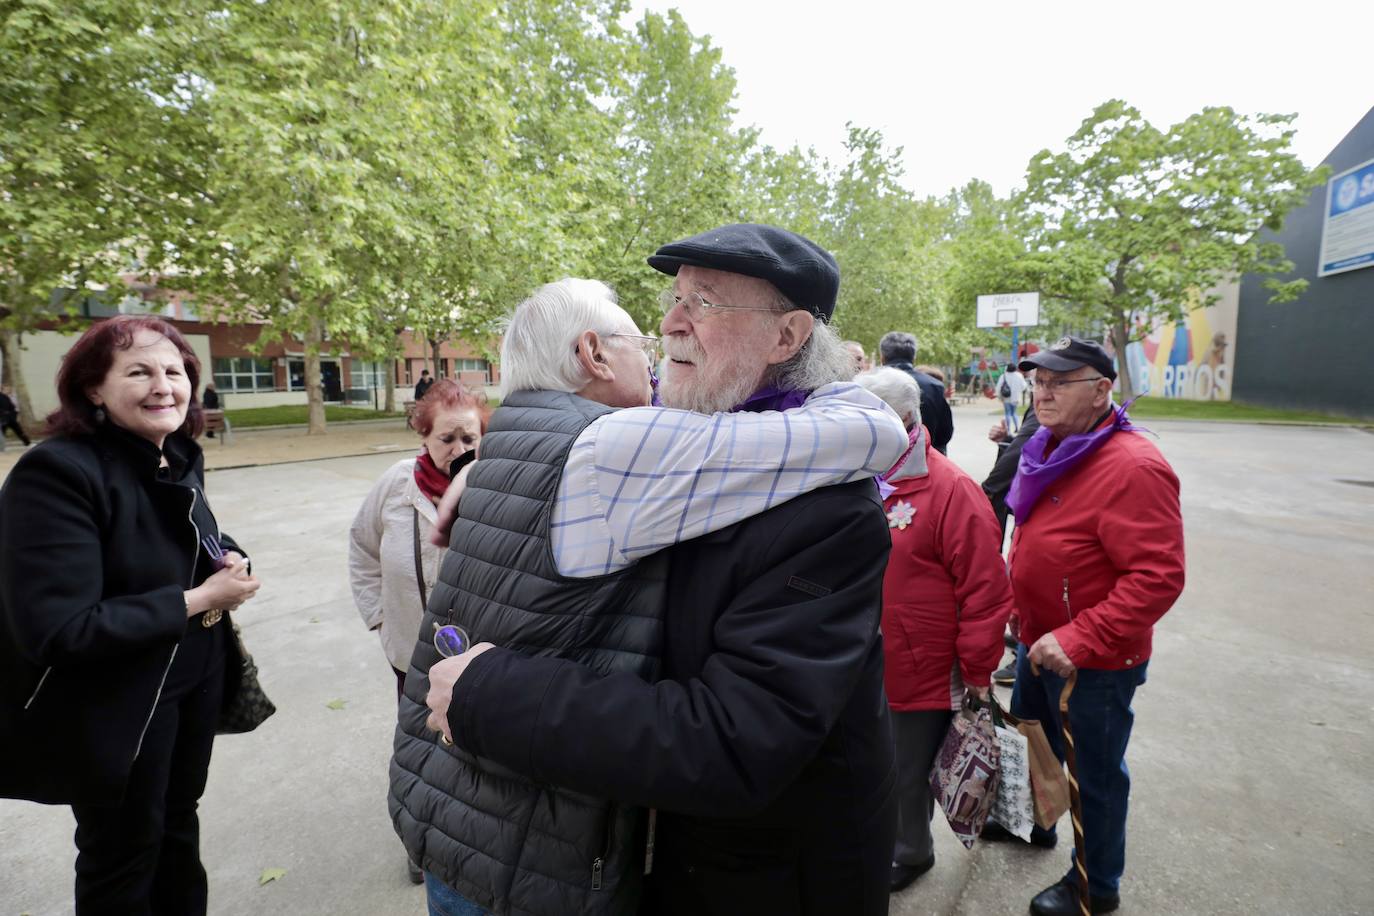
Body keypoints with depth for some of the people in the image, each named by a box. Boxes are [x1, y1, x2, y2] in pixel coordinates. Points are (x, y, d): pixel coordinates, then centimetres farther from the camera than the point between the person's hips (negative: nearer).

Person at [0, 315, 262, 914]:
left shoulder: (180, 457, -1)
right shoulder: (56, 473, -24)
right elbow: (58, 632, -28)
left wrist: (230, 557, -9)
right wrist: (200, 598, -24)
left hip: (197, 677, 7)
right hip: (112, 707, -6)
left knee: (179, 826, 25)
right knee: (122, 857, 17)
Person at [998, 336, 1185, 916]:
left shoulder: (1133, 467, -26)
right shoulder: (1051, 451, 2)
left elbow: (1159, 576, -30)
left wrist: (1079, 639, -31)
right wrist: (1030, 624, 10)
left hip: (1094, 662, -8)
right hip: (1039, 642, 9)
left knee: (1093, 773, 14)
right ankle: (1033, 824, 56)